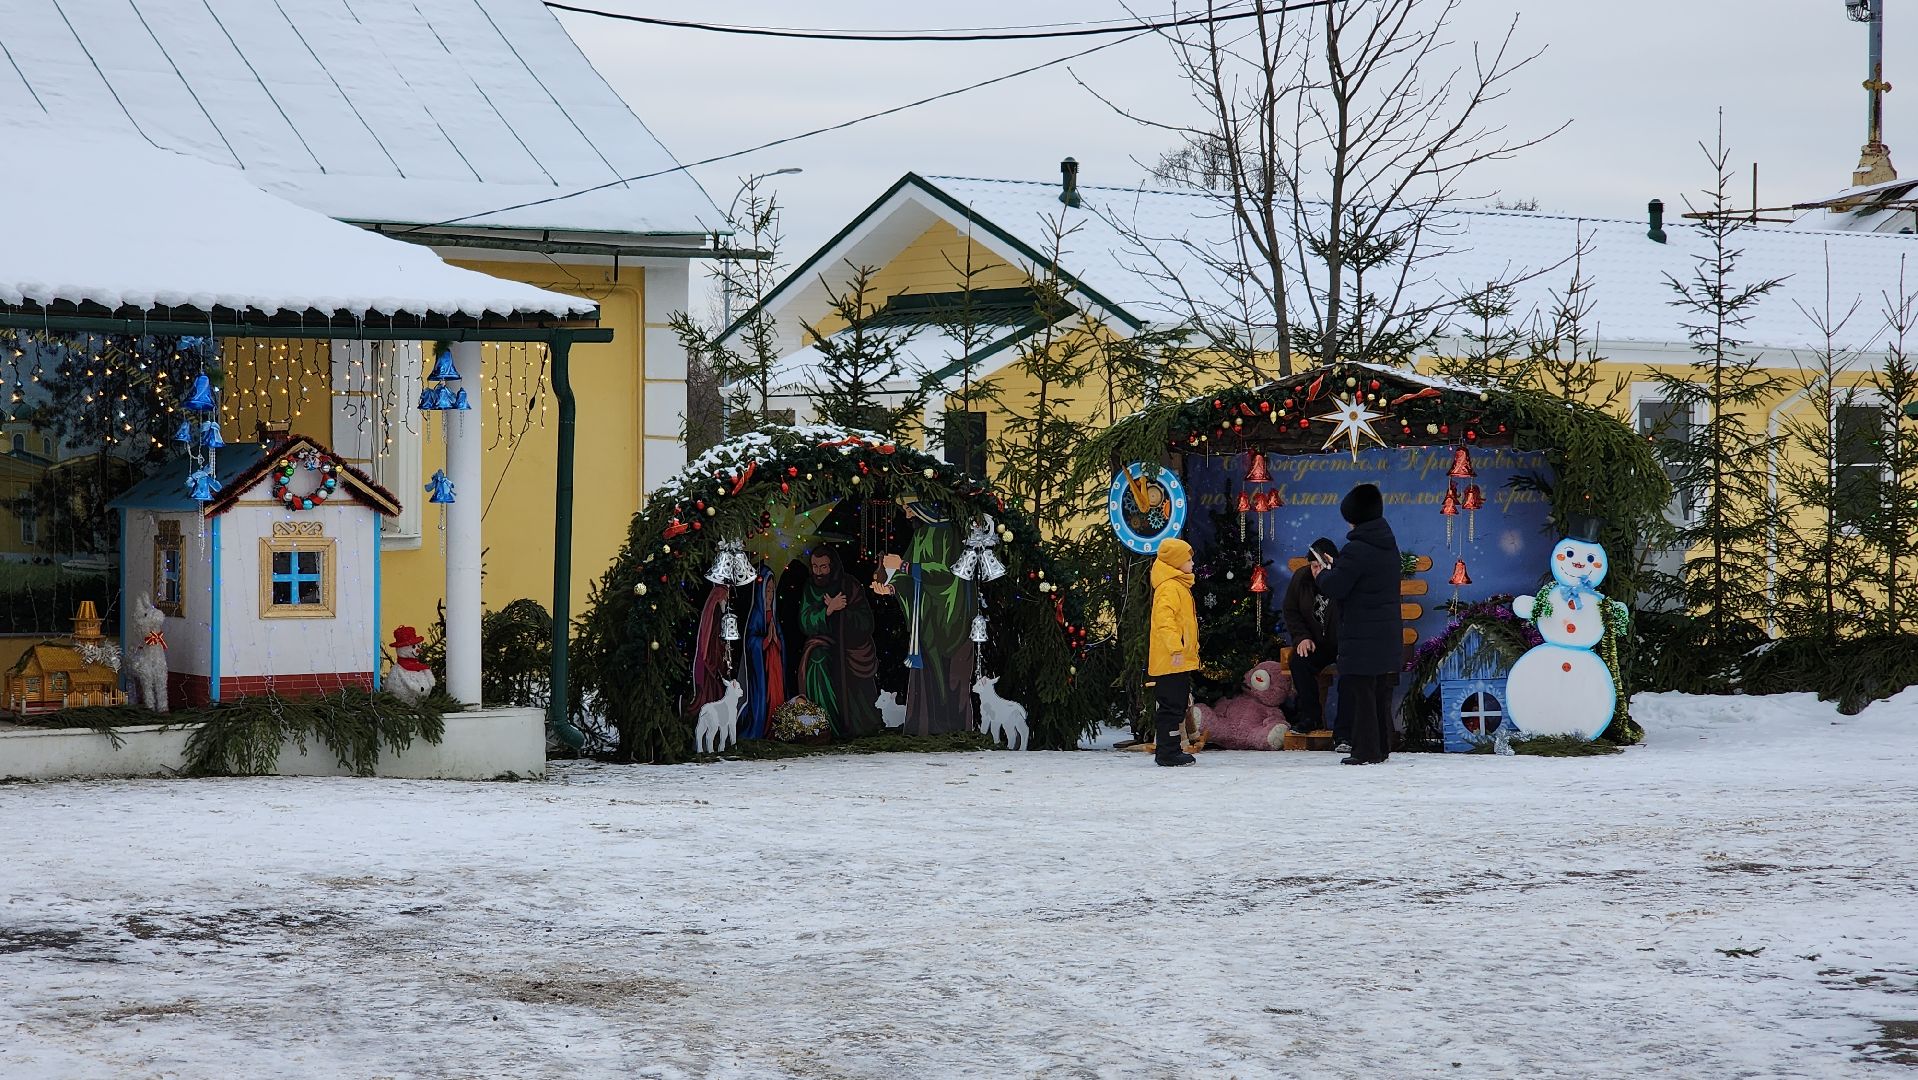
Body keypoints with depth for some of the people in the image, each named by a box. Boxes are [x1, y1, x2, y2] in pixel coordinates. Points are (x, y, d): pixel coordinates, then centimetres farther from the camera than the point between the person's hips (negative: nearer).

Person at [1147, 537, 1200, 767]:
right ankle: (1167, 751, -6)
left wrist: (1187, 649, 28)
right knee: (1171, 706, -8)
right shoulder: (1169, 588, -14)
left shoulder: (1180, 586, 19)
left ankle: (1170, 749, 20)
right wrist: (1176, 648, -29)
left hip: (1180, 662, 11)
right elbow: (1164, 620, -25)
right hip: (1171, 661, -11)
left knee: (1178, 705, 14)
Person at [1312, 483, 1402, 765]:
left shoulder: (1357, 550, -17)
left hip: (1361, 637, -8)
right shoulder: (1390, 546, 10)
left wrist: (1324, 574, 4)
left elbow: (1333, 588, -16)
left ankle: (1366, 751, -4)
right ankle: (1382, 747, 19)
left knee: (1360, 692, -4)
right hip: (1389, 635, 8)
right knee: (1382, 694, 14)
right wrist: (1336, 567, 24)